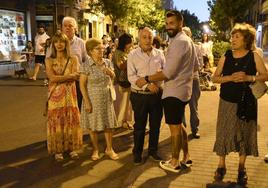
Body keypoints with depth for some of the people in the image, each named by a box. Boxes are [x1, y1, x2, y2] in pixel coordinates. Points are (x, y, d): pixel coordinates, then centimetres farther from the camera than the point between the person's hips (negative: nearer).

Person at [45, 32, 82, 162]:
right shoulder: (49, 60, 2)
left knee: (71, 120, 4)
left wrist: (59, 78, -15)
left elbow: (74, 78, -7)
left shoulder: (73, 59, 4)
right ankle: (58, 150, 13)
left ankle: (72, 148, 17)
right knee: (56, 122, 2)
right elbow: (52, 78, -11)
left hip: (69, 94, 1)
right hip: (55, 95, 0)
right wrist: (69, 76, -14)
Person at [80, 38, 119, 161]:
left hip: (106, 98, 4)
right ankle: (95, 149, 26)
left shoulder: (107, 63, 1)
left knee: (108, 124, 9)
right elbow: (82, 85, -11)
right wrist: (87, 102, -15)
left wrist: (110, 72, -9)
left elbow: (113, 78, 14)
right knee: (93, 125, 7)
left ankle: (109, 149, 25)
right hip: (93, 99, -3)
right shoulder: (86, 66, -12)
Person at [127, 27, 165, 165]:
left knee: (155, 125, 13)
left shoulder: (159, 54, 6)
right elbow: (131, 77, -9)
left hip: (156, 94, 3)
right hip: (140, 95, -3)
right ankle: (137, 153, 24)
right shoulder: (133, 55, -3)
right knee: (139, 126, 8)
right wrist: (147, 85, -19)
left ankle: (153, 150, 32)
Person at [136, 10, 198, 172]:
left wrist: (147, 79, -17)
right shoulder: (188, 40, 13)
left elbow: (168, 72, -24)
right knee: (179, 125, 20)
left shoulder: (178, 42, -20)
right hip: (183, 89, 10)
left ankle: (175, 163, 15)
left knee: (174, 127, 2)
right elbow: (195, 65, 23)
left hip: (174, 92, -10)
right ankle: (186, 157, 30)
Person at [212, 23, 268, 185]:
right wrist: (230, 77, -17)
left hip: (247, 102, 0)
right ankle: (221, 166, 22)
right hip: (227, 101, 1)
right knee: (224, 133, 4)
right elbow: (215, 78, 1)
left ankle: (242, 168, 26)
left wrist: (249, 77, -19)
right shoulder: (226, 57, 0)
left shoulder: (254, 56, -3)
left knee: (245, 134, 9)